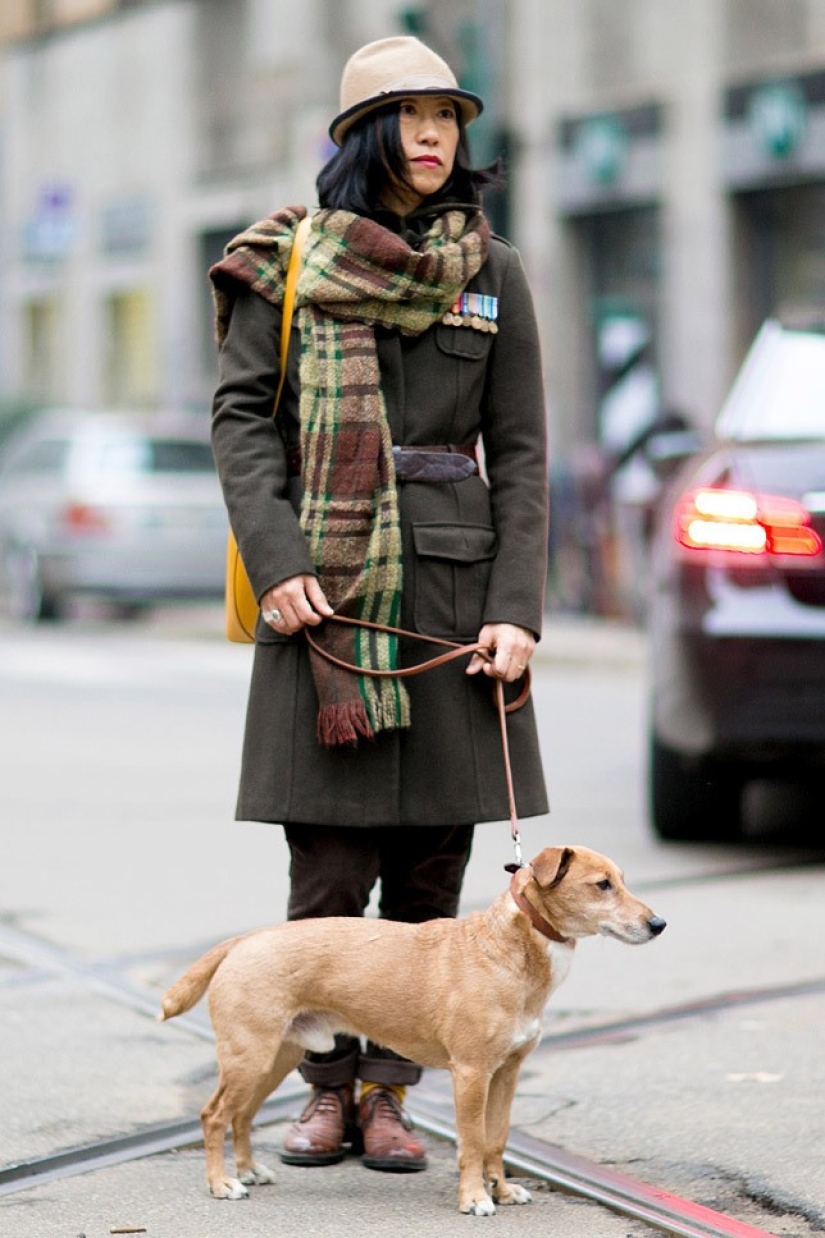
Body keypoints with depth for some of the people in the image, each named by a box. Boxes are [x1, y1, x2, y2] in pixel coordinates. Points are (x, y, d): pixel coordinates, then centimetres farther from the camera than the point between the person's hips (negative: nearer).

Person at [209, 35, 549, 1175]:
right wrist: (276, 560, -12)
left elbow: (521, 451, 7)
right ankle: (327, 1090, 10)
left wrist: (517, 610, -3)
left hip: (454, 580, 2)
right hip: (325, 586, -2)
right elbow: (241, 415, 2)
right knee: (329, 861, -4)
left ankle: (389, 1093, 12)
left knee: (430, 861, 2)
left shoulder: (491, 271, 9)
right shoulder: (288, 259, 5)